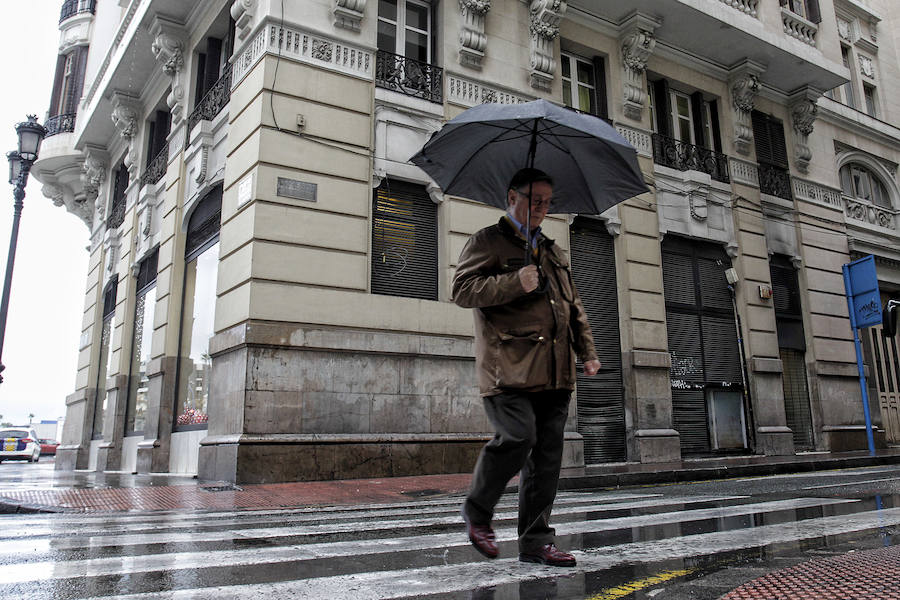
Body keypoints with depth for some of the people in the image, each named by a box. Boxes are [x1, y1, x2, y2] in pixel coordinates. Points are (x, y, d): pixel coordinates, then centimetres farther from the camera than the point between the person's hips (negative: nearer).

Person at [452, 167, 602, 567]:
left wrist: (587, 351, 17)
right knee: (518, 437, -18)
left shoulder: (552, 251, 26)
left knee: (548, 453, 4)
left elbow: (574, 305, 27)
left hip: (554, 374, 7)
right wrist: (515, 282, -17)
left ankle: (535, 542, 13)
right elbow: (463, 290, -8)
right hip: (509, 369, -6)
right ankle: (477, 509, 9)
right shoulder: (487, 242, 5)